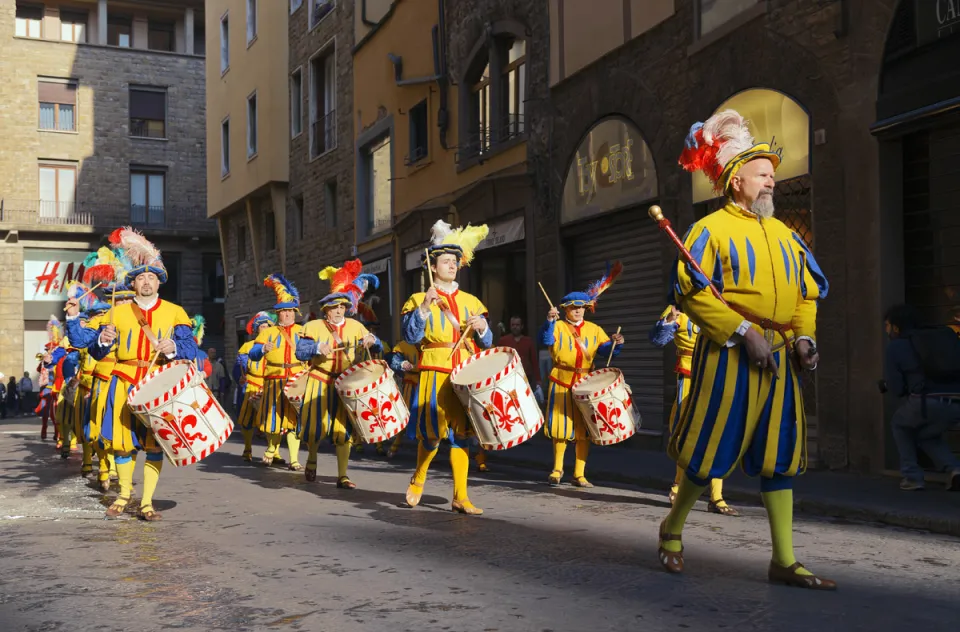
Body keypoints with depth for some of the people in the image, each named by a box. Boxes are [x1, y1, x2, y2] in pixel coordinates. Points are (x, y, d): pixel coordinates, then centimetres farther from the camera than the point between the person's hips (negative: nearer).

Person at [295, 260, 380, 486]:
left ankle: (343, 476, 7)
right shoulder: (313, 326, 0)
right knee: (316, 426, 2)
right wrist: (318, 348, -26)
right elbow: (300, 351, -8)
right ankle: (312, 460, 32)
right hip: (320, 383, -2)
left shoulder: (355, 326, 7)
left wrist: (371, 341, -17)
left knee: (343, 429, 1)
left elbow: (375, 348, 6)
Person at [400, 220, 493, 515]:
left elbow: (487, 341, 14)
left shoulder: (471, 301, 14)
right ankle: (418, 479, 28)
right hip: (435, 374, -3)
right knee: (432, 434, 0)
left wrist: (481, 328, -7)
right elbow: (410, 336, -10)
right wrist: (424, 307, -19)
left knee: (460, 433, 2)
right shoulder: (418, 300, 3)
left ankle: (460, 497, 7)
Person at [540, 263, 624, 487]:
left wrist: (615, 343, -20)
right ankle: (557, 469, 22)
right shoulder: (558, 327, 0)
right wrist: (549, 321, -32)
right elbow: (546, 341, -18)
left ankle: (579, 474, 11)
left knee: (584, 430, 3)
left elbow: (605, 350, 0)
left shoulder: (594, 330, 9)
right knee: (561, 428, 4)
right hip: (561, 383, -2)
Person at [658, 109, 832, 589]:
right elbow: (690, 292, -13)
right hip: (729, 356, -6)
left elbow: (808, 292, 20)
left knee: (779, 455, 5)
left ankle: (784, 561, 11)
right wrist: (744, 333, -18)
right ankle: (672, 530, 23)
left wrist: (805, 337, 2)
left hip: (779, 358, 6)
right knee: (710, 450, 0)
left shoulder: (783, 234, 16)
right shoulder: (711, 230, -3)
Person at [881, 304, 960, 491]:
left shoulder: (894, 347, 10)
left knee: (899, 424, 29)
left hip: (927, 402, -5)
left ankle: (912, 476, 17)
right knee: (925, 434, 33)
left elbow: (895, 388, 3)